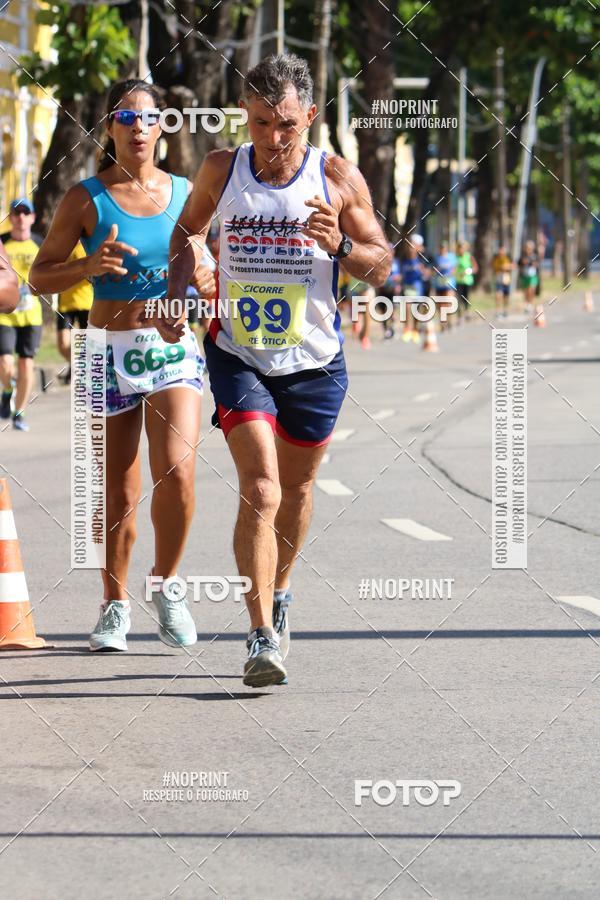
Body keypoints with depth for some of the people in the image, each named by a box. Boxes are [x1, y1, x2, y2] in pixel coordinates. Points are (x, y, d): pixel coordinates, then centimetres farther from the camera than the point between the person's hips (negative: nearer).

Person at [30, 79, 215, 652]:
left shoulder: (185, 194, 6)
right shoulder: (86, 199, -1)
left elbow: (207, 270, 18)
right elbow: (39, 276, -1)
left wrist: (205, 280, -5)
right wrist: (88, 267, -19)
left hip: (174, 348, 1)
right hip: (110, 352, -1)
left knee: (176, 473, -17)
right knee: (119, 492, 3)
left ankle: (167, 584, 5)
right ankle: (115, 604, 21)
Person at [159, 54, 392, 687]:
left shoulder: (338, 179, -7)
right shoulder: (221, 170, -3)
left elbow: (381, 266, -1)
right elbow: (188, 229, 18)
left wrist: (341, 247, -22)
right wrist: (175, 293, 3)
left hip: (314, 363, 1)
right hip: (238, 356, -1)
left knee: (296, 490, 17)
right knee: (260, 490, -17)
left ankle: (277, 594, 43)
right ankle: (262, 635, -19)